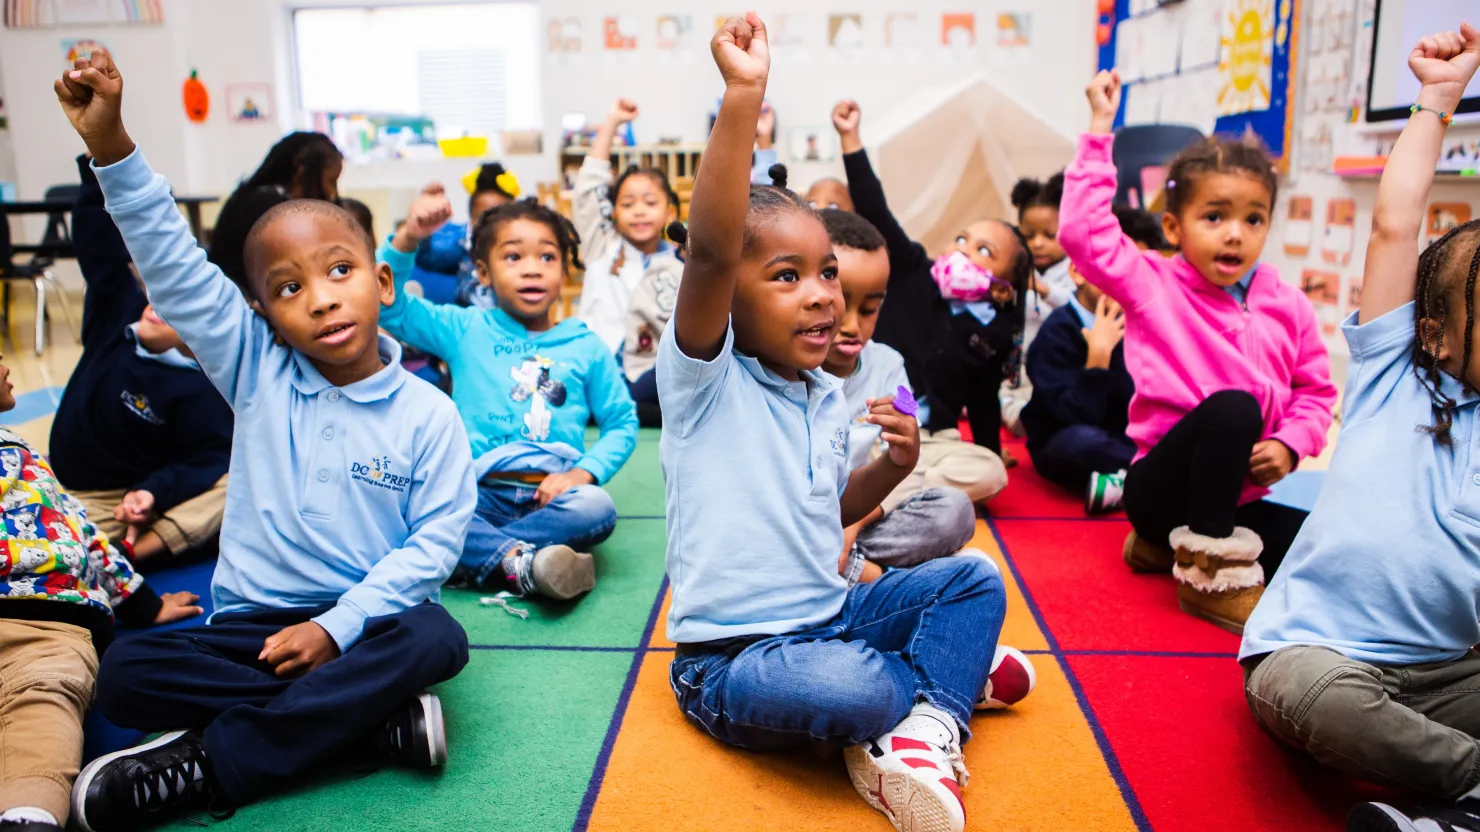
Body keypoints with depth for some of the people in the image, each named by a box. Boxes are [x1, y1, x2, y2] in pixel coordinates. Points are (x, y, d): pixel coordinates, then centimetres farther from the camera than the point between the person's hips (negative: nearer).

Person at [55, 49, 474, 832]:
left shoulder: (426, 414, -8)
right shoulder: (255, 372, -1)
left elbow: (435, 540, -10)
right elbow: (173, 266, -9)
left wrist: (339, 626, -18)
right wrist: (111, 145, -20)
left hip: (368, 619, -2)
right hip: (254, 622, 2)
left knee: (437, 639, -33)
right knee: (123, 673, -20)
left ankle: (206, 764, -24)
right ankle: (372, 713, -20)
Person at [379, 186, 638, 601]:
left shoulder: (586, 346, 11)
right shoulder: (465, 330, 12)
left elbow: (622, 424, 12)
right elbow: (390, 305, 3)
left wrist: (582, 472, -7)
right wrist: (407, 238, -13)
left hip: (553, 492, 1)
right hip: (481, 491, 0)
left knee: (597, 508, -33)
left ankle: (478, 553, -24)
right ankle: (520, 561, -34)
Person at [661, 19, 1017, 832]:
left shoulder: (829, 398, 6)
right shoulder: (705, 378, -15)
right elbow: (709, 250, -34)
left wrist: (889, 467, -1)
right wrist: (742, 97, -41)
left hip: (830, 615, 7)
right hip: (731, 657, -7)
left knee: (973, 578, 3)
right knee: (848, 687, -34)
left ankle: (926, 728, -16)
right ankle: (947, 671, 0)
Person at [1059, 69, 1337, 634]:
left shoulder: (1288, 307, 6)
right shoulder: (1152, 285, -5)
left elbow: (1315, 390, 11)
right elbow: (1083, 232, -17)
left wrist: (1289, 445, -9)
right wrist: (1100, 130, -15)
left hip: (1240, 495, 6)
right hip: (1161, 485, -6)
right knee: (1232, 407, -34)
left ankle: (1175, 544, 9)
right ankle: (1209, 572, -16)